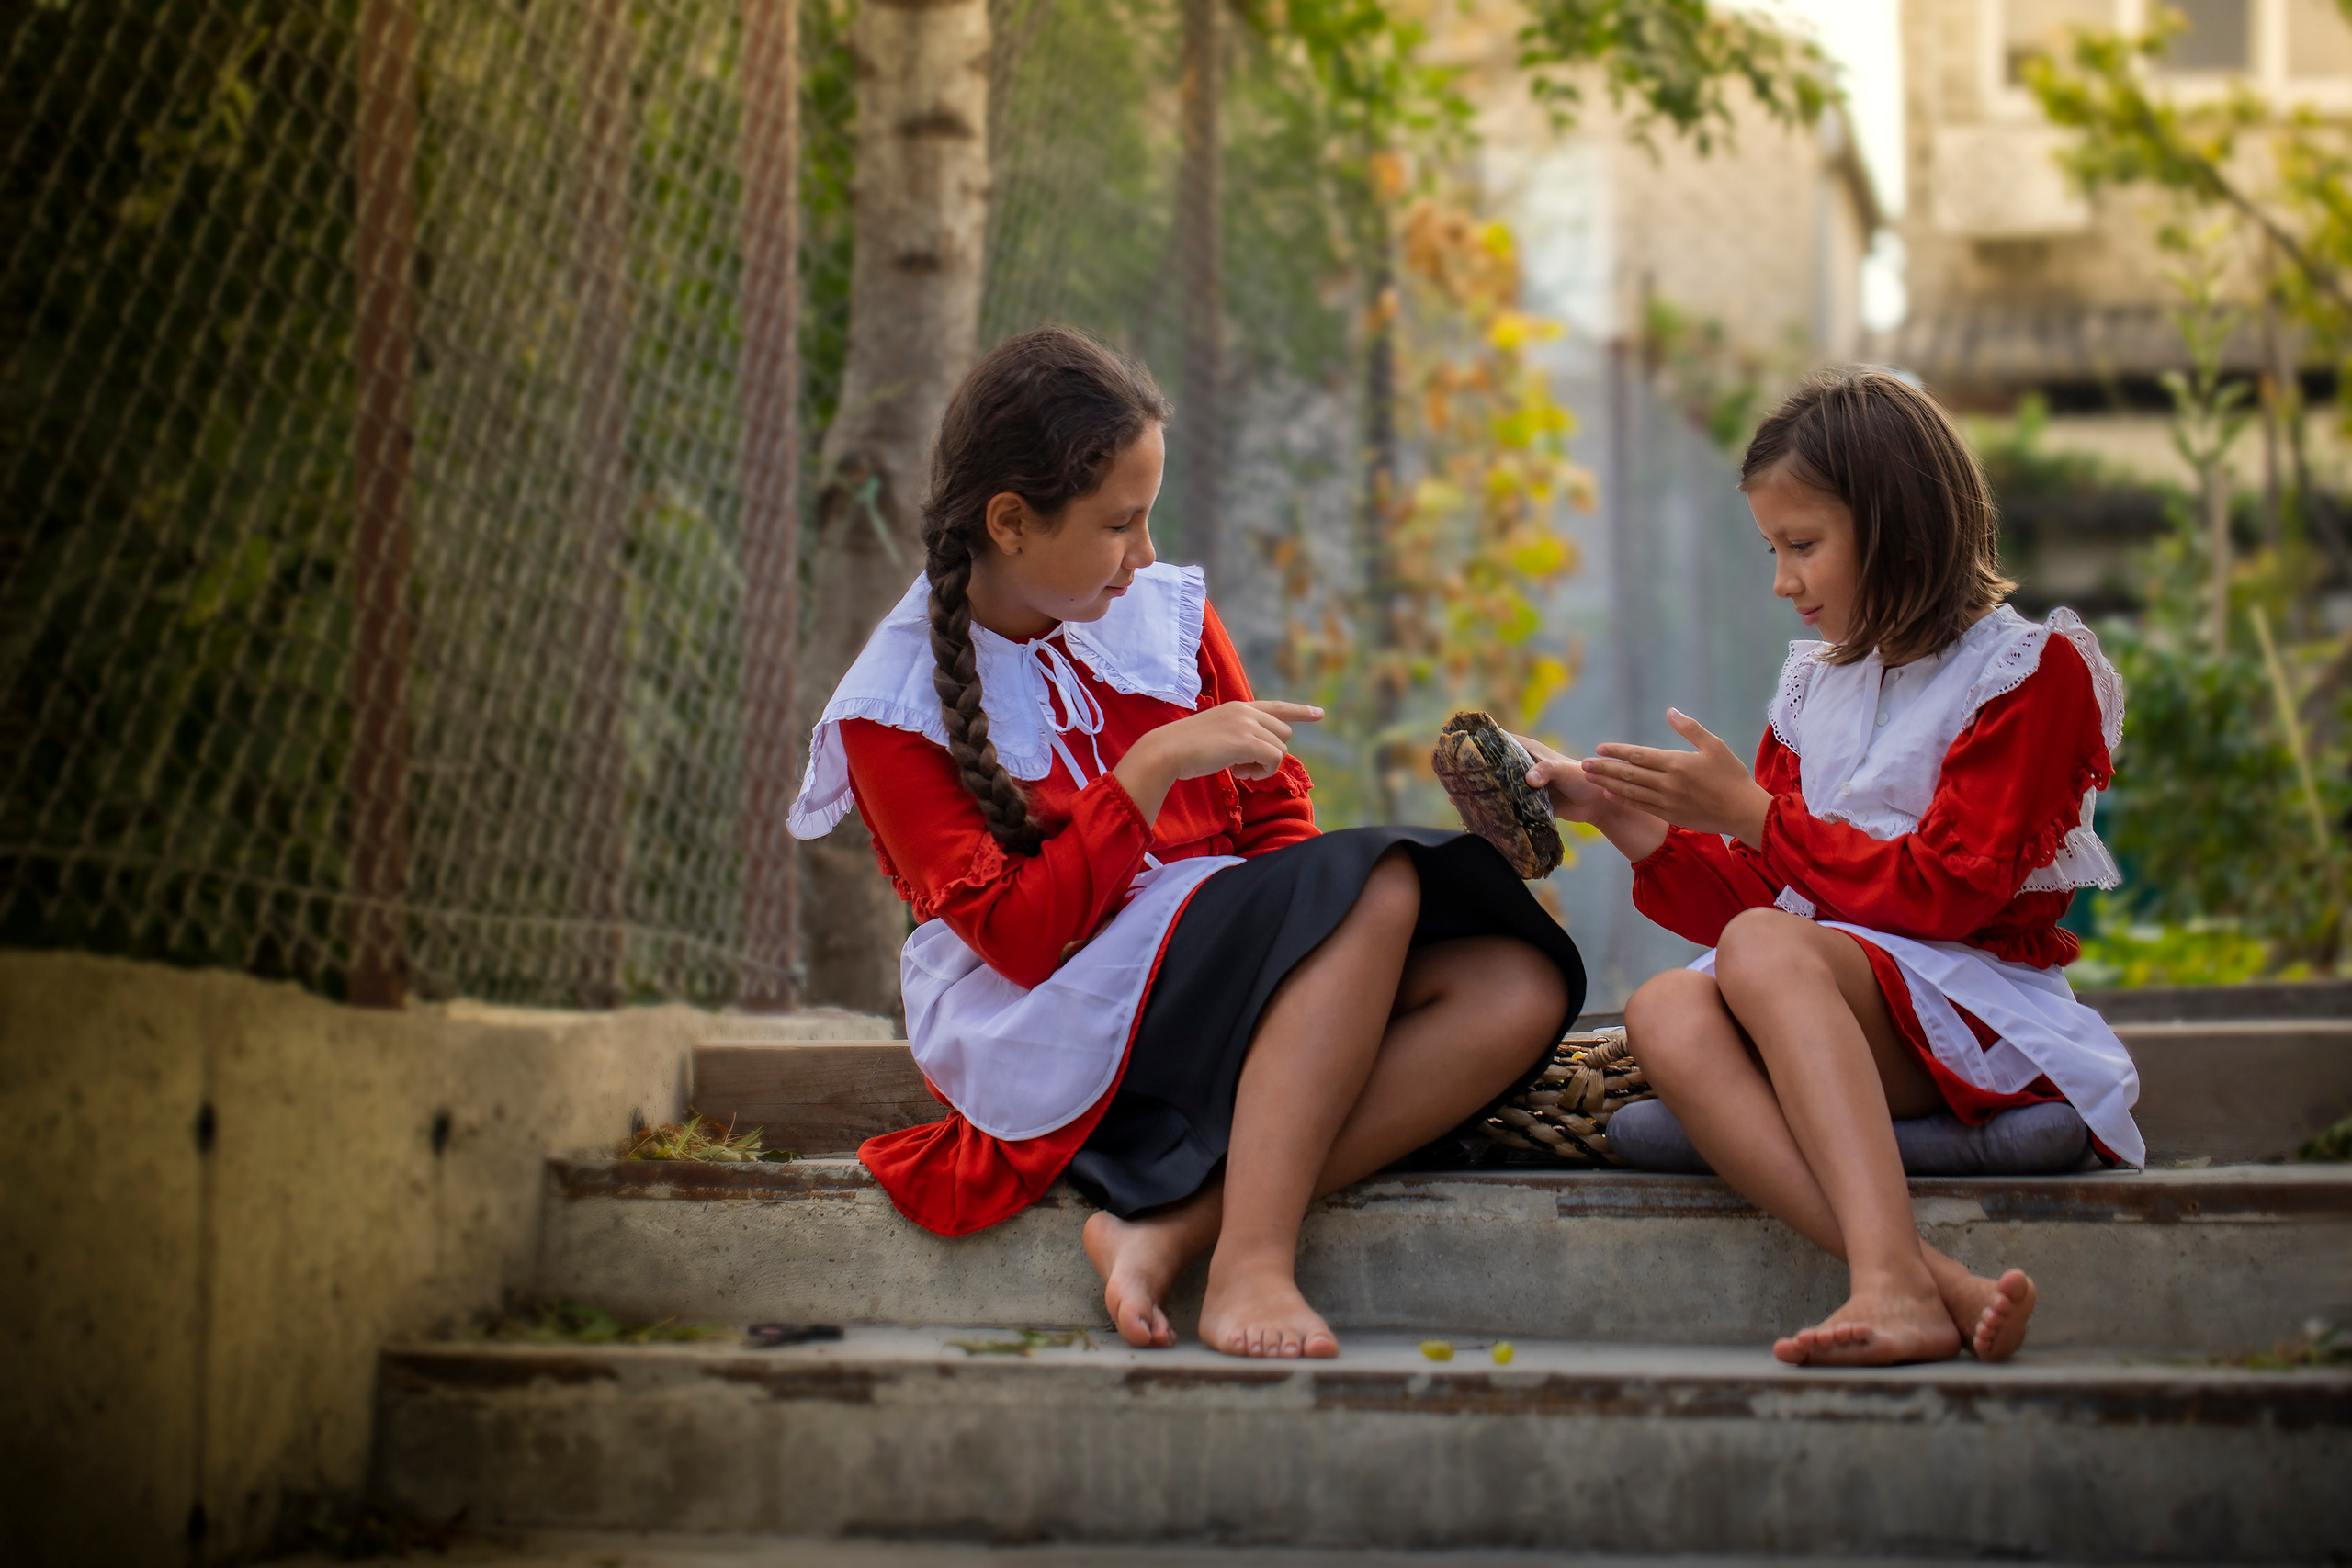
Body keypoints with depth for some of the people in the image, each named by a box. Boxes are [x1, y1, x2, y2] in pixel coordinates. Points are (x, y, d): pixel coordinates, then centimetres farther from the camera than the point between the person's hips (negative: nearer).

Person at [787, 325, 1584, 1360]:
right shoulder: (891, 716, -5)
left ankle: (1174, 1230, -29)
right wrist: (1153, 765, -21)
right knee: (1380, 886, -28)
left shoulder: (1168, 612, 11)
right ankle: (1250, 1264, -36)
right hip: (1064, 1032, -6)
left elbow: (1277, 820, 15)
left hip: (1233, 962, 7)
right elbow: (1020, 939, -14)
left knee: (1518, 987, -20)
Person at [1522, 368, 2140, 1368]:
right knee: (1665, 1015, -28)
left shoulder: (2031, 670, 1)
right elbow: (1755, 902, 17)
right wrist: (1627, 818, 4)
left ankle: (1892, 1281, -51)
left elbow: (1946, 894, -11)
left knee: (1762, 948, -34)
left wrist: (1753, 813, -10)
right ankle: (1936, 1287, -46)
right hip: (1829, 1019, 6)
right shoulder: (1816, 687, 21)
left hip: (1972, 1003, -5)